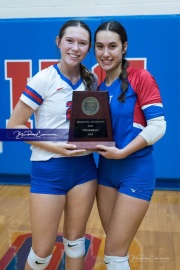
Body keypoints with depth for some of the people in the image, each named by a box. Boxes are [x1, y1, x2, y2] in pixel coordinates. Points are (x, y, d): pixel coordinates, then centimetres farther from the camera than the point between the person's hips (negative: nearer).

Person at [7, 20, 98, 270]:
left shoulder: (92, 80, 4)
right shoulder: (44, 79, -11)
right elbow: (14, 125, -10)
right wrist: (54, 147, -20)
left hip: (84, 167, 4)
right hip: (49, 169, -4)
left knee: (75, 239, 16)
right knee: (43, 249, 5)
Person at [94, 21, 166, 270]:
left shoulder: (140, 78, -10)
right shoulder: (98, 85, 8)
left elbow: (158, 126, -15)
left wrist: (122, 152, -21)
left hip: (135, 170, -6)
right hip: (106, 169, 6)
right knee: (115, 247, 16)